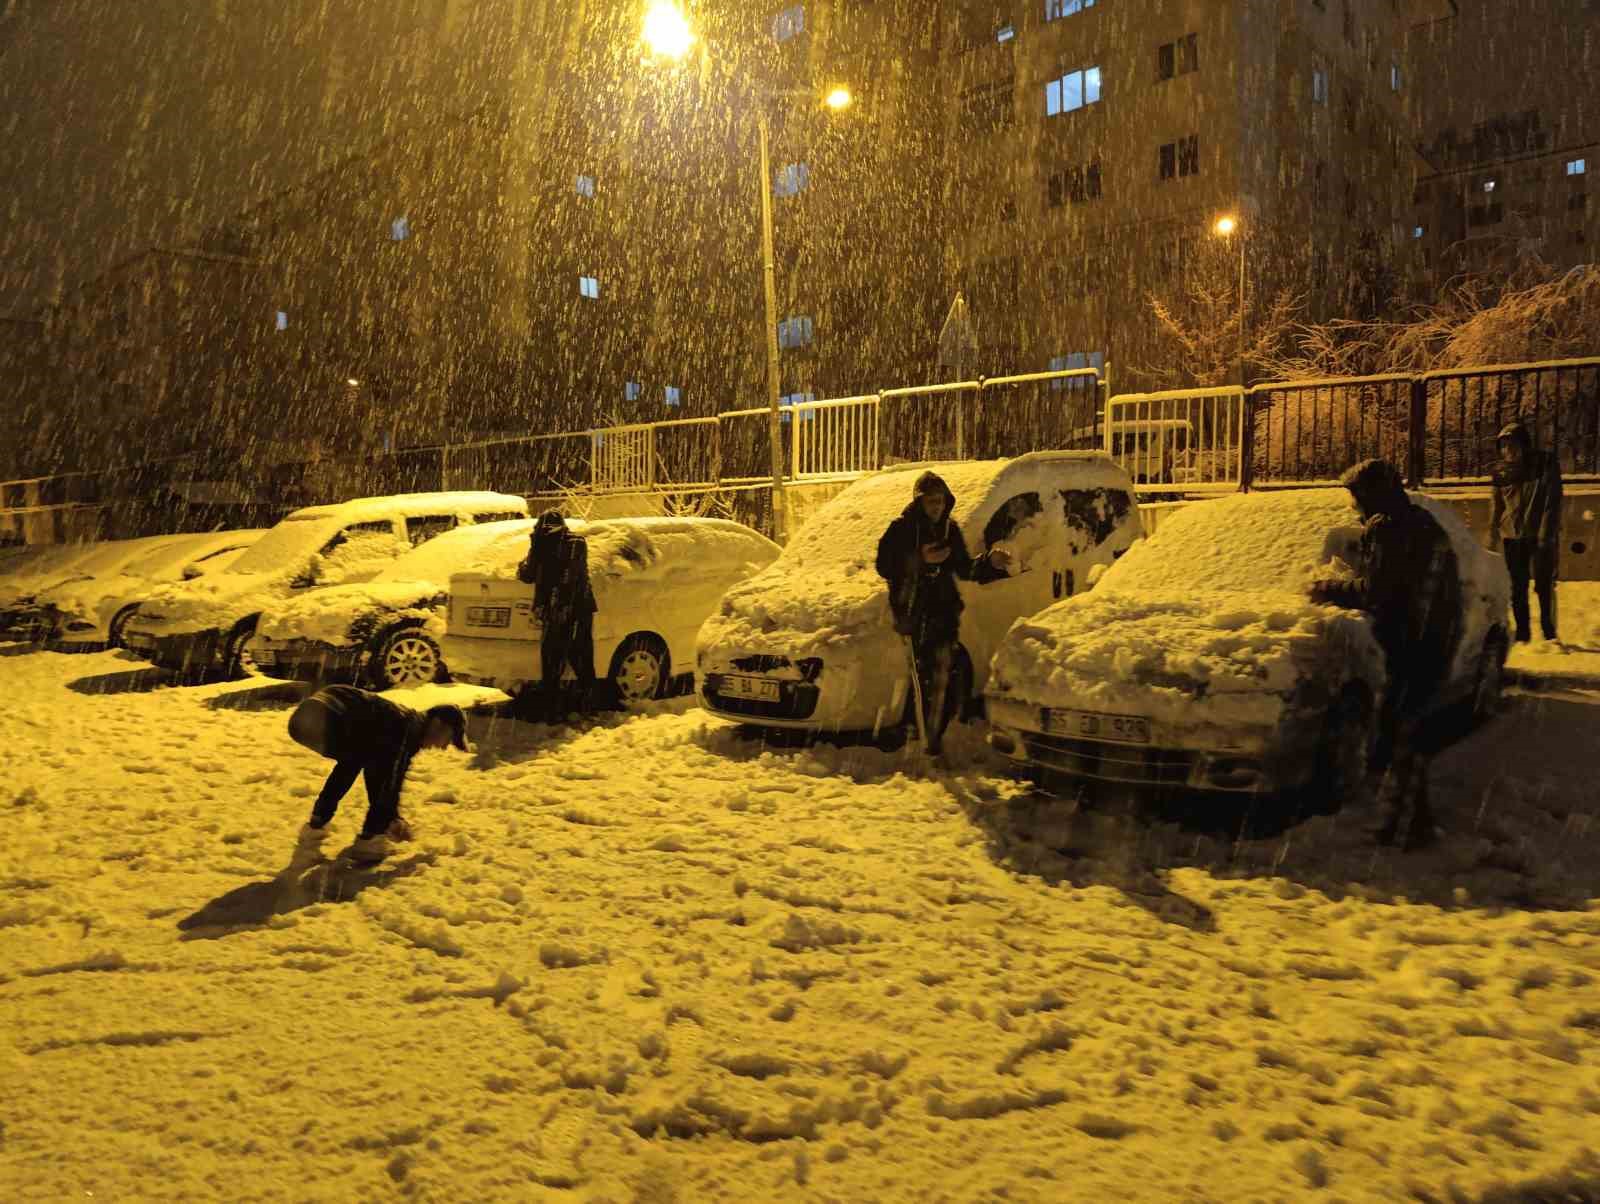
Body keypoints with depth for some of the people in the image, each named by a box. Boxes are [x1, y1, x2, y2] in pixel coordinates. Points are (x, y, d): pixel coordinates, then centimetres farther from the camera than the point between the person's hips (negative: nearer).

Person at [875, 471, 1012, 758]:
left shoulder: (950, 530, 13)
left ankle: (933, 737, 7)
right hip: (912, 614, -4)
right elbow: (884, 567, -10)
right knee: (919, 679, -3)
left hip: (943, 614, 4)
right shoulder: (901, 529, -2)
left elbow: (964, 568, 20)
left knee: (941, 677, -2)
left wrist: (991, 563, 3)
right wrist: (920, 559, -20)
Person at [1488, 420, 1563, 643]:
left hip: (1540, 536, -3)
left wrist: (1546, 535, -16)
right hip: (1512, 537, 4)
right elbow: (1496, 508, 12)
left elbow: (1552, 502, -9)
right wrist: (1492, 540, 9)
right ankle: (1522, 633, 16)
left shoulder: (1546, 464, -6)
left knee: (1544, 585, -1)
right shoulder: (1502, 472, 4)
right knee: (1517, 588, 7)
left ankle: (1549, 633, 10)